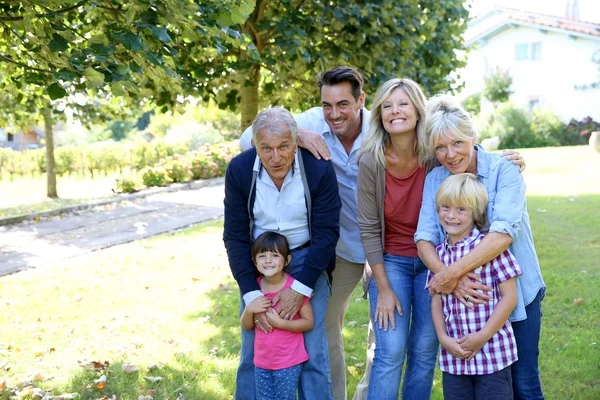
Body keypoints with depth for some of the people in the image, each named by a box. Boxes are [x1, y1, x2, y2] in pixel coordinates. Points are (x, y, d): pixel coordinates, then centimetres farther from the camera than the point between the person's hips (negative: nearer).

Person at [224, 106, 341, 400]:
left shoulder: (319, 169, -19)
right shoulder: (239, 170, -14)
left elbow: (327, 233, -14)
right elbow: (235, 236, -9)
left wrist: (300, 287, -19)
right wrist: (251, 295, -14)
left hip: (307, 258, -2)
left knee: (313, 351, -4)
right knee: (252, 350, 6)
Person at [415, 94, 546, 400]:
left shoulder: (504, 170, -13)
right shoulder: (434, 179, -2)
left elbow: (503, 234, -26)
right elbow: (424, 240, -9)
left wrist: (451, 274, -30)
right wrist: (452, 278, -27)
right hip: (465, 298, 3)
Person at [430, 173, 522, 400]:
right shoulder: (438, 253, 6)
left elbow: (509, 297, -10)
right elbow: (436, 302, 9)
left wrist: (483, 336, -13)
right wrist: (444, 338, -6)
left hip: (492, 354, -4)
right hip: (454, 357, 5)